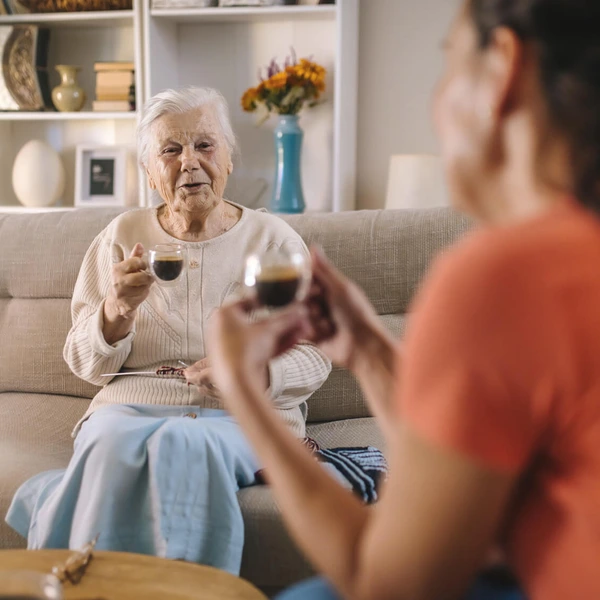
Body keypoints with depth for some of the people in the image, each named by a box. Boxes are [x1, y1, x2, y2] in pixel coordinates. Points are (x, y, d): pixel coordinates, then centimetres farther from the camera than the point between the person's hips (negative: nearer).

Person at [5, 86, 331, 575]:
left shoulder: (274, 238, 8)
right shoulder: (123, 236, 12)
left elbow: (313, 356, 6)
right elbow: (87, 364, 9)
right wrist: (119, 308, -13)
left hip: (244, 414, -1)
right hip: (133, 405, 2)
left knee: (184, 444, -35)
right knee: (114, 443, -34)